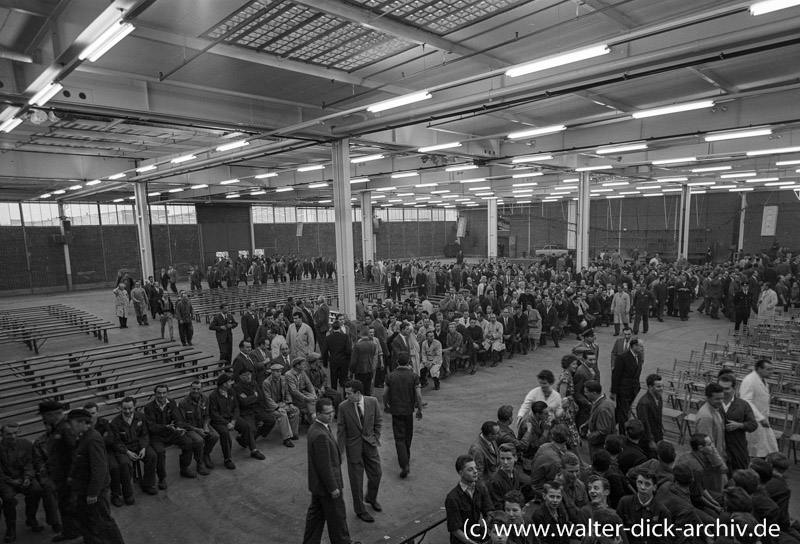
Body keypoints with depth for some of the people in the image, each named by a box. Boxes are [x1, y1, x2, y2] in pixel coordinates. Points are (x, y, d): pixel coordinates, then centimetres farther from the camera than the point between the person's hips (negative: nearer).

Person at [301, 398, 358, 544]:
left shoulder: (315, 428, 1)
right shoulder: (321, 435, -31)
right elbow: (324, 466, -27)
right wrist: (333, 487, -18)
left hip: (317, 483, 9)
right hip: (326, 483, -9)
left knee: (316, 513, 22)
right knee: (337, 516, 11)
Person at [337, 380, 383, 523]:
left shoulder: (373, 402, -12)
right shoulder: (343, 406, -16)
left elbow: (378, 421, 3)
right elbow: (341, 430, -9)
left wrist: (376, 437, -1)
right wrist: (340, 451, -8)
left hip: (370, 443, 2)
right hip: (353, 446, -2)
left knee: (376, 473, 12)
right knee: (356, 479, 8)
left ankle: (371, 498, 43)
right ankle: (360, 510, 29)